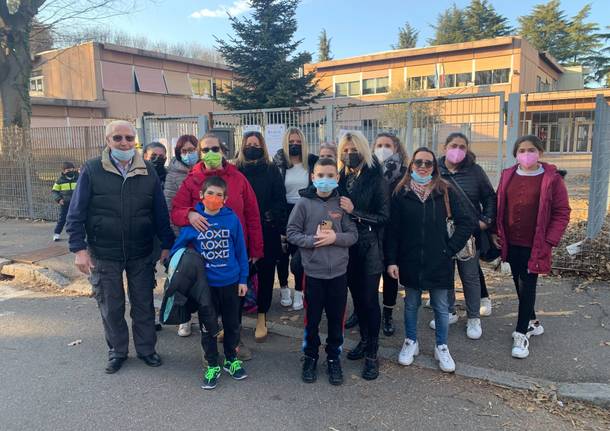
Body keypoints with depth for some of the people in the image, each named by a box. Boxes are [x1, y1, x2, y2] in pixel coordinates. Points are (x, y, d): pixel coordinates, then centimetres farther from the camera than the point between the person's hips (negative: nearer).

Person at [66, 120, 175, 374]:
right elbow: (76, 213, -4)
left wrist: (167, 244, 4)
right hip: (103, 255, -1)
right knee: (111, 307, 11)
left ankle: (146, 348, 29)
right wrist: (79, 248, -10)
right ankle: (117, 351, 31)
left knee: (144, 304, 11)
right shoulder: (92, 170, -5)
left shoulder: (148, 171, 1)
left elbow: (160, 212, 4)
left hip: (141, 254, 2)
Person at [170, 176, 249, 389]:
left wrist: (243, 279, 0)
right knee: (208, 327, 11)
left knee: (232, 324, 16)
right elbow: (177, 248, 1)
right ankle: (212, 365, 29)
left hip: (231, 282, 1)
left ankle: (231, 360, 36)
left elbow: (240, 250, -1)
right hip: (205, 284, -1)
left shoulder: (232, 219, -7)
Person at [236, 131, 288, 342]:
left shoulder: (272, 170, 4)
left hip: (267, 231, 0)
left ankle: (261, 317, 19)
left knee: (265, 273, 7)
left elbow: (280, 199, -1)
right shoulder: (236, 170, 6)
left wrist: (273, 219, -16)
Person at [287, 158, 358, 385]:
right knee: (312, 318, 11)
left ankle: (334, 358, 31)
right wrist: (313, 240, -18)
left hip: (339, 272, 2)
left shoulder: (342, 204, 0)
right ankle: (310, 357, 32)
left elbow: (353, 234, 1)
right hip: (313, 272, -1)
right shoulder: (304, 203, -5)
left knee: (336, 318, 12)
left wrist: (335, 237, -16)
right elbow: (292, 233, -4)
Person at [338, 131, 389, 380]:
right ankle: (364, 341, 33)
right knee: (357, 296, 15)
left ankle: (372, 354, 12)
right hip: (347, 247, 5)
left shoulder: (376, 179, -8)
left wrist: (354, 212, -18)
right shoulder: (342, 178, 5)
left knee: (369, 299, 0)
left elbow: (384, 217, -12)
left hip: (369, 247, -5)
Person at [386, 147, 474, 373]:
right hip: (410, 261, 0)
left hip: (438, 261, 0)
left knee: (441, 307, 11)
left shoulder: (445, 192, -3)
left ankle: (441, 347, 29)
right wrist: (391, 260, -7)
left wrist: (450, 248, -6)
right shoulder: (401, 193, -2)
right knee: (411, 304, 15)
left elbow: (466, 222, -1)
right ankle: (411, 342, 33)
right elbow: (393, 229, -3)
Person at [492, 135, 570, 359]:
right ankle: (531, 321, 36)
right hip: (511, 243, 5)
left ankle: (521, 333, 11)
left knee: (527, 285, -2)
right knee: (519, 283, 15)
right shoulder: (507, 175, 4)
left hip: (535, 245, -4)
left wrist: (549, 241, -11)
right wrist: (495, 231, 4)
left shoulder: (552, 178, -7)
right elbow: (499, 205, 11)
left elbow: (562, 213, -5)